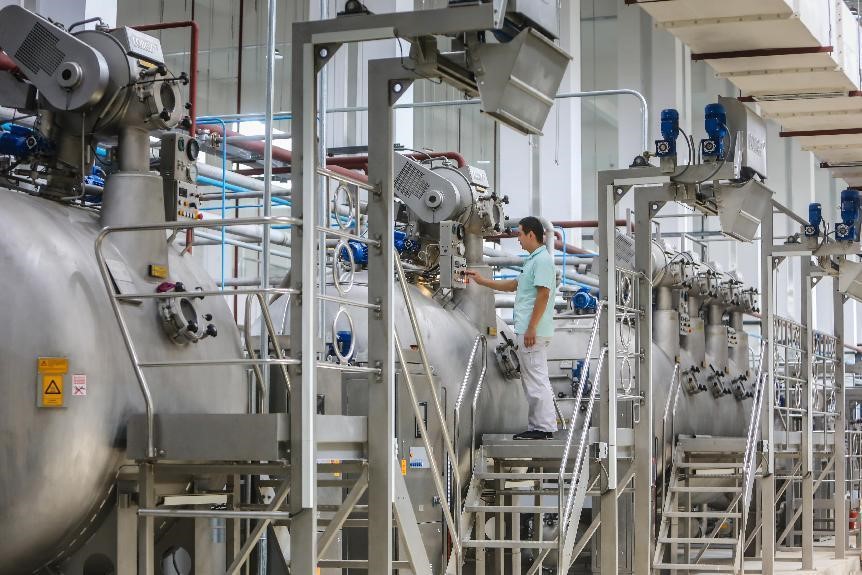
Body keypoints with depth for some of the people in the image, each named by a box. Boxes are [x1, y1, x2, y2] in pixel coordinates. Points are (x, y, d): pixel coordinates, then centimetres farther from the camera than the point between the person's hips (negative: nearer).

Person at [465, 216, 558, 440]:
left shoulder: (542, 260, -14)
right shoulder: (533, 260, 19)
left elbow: (543, 295, -21)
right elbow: (513, 285, 30)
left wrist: (531, 328, -23)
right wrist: (482, 281, 32)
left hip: (533, 332, -11)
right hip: (525, 330, 11)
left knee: (537, 379, -9)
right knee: (531, 379, 12)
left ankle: (545, 427, -7)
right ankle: (536, 426, 16)